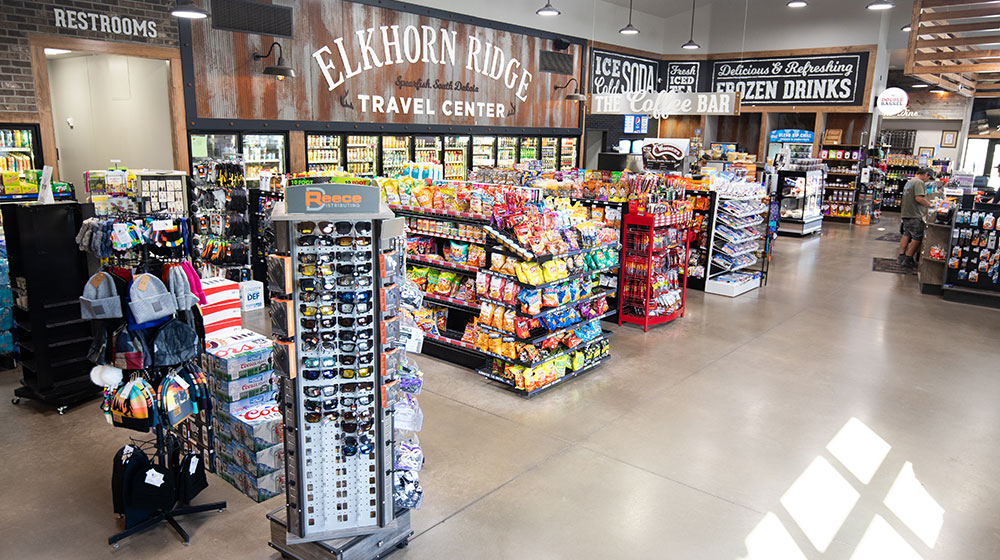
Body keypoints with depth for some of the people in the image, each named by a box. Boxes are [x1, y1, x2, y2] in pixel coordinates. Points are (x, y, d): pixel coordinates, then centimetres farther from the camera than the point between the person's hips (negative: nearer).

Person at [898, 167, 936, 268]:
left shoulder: (909, 181, 17)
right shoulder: (919, 182, -13)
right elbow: (919, 198, -22)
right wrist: (930, 204, -10)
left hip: (906, 214, 10)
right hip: (915, 216, -10)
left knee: (906, 235, 15)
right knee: (917, 238, -3)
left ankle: (901, 257, 17)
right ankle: (908, 260, -1)